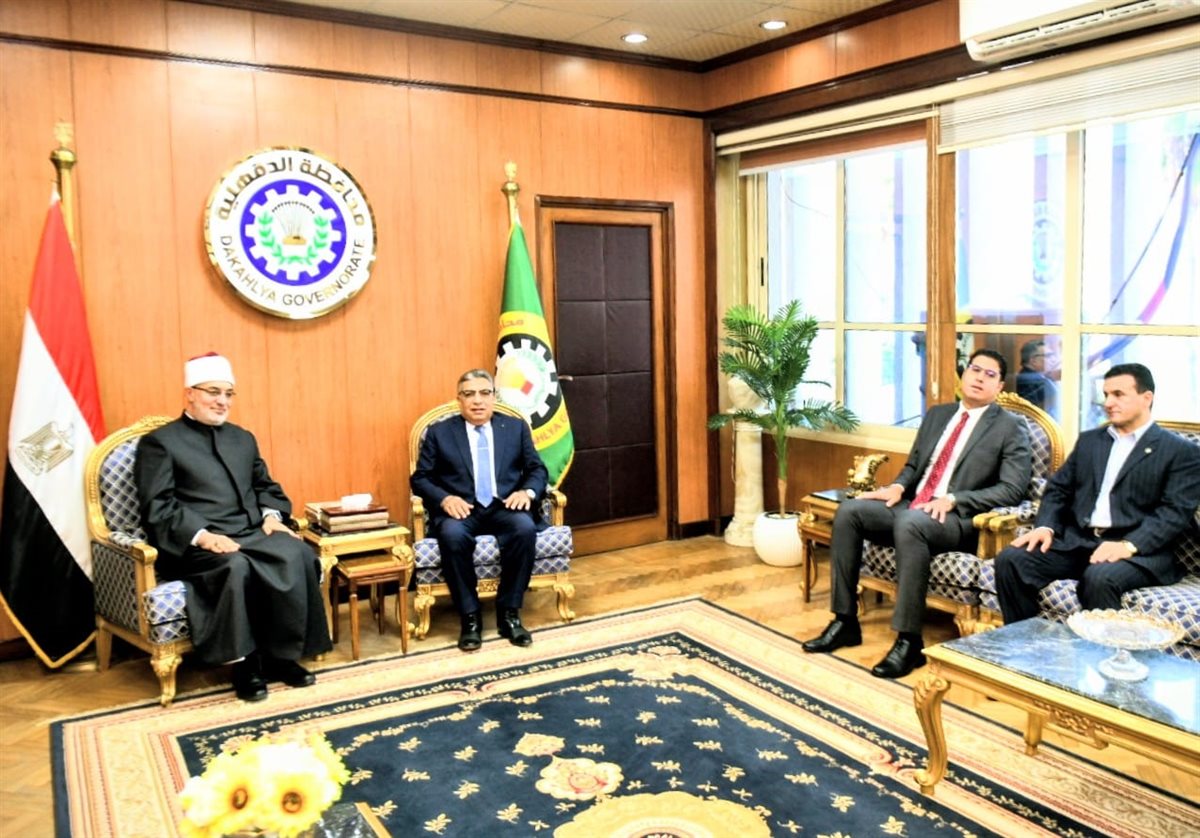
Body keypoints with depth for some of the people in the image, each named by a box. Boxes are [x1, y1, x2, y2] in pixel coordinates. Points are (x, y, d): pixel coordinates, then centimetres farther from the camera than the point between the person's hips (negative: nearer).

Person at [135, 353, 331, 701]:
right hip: (195, 545, -5)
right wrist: (202, 536, -22)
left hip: (252, 534, 5)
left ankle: (281, 656, -14)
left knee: (298, 555, -25)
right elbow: (157, 509, -7)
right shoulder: (159, 442, 4)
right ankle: (244, 663, -19)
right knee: (235, 567, -37)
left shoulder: (243, 438, 24)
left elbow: (265, 486, 25)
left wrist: (271, 515, 2)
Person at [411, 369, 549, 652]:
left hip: (504, 508, 1)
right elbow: (420, 478, 5)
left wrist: (527, 491, -11)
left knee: (525, 528, -33)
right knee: (452, 535, -35)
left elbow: (537, 470, 12)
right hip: (460, 509, -1)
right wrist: (445, 498, -15)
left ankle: (509, 613, -17)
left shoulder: (516, 427, 13)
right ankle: (470, 618, -19)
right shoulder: (439, 432, 9)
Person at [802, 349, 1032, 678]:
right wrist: (898, 487, 0)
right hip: (911, 505, 7)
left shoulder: (1010, 428, 2)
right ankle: (845, 621, -10)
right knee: (848, 511, -17)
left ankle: (909, 641, -31)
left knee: (909, 524, -38)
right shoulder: (937, 414, 20)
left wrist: (953, 500, -19)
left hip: (957, 519, -6)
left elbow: (1012, 489, -8)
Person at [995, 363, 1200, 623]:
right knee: (1010, 559, -20)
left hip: (1138, 549, -4)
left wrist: (1128, 545, -22)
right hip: (1076, 540, 5)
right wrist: (1045, 526, -4)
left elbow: (1176, 512, -7)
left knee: (1100, 578, -37)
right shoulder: (1089, 440, 21)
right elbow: (1058, 489, 17)